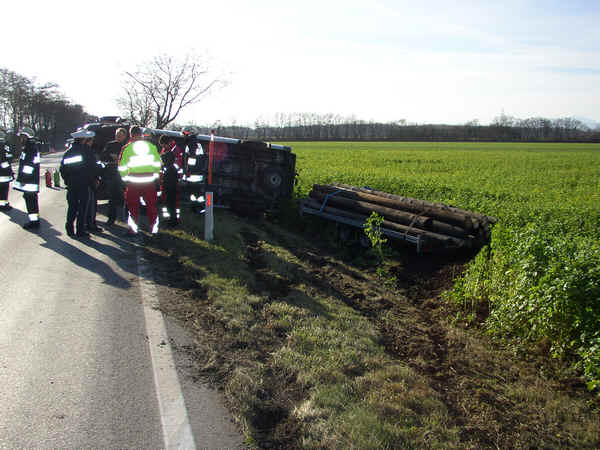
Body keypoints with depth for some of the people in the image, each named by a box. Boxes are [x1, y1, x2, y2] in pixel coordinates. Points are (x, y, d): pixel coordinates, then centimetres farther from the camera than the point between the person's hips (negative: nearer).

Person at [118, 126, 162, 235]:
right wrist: (155, 175, 17)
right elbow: (158, 163, 6)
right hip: (150, 181, 2)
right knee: (151, 205, 12)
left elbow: (122, 167, -3)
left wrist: (125, 177, 11)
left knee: (133, 206, 8)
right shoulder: (151, 146, 2)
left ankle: (133, 229, 10)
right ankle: (154, 228, 16)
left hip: (133, 181, -2)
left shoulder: (127, 148, -4)